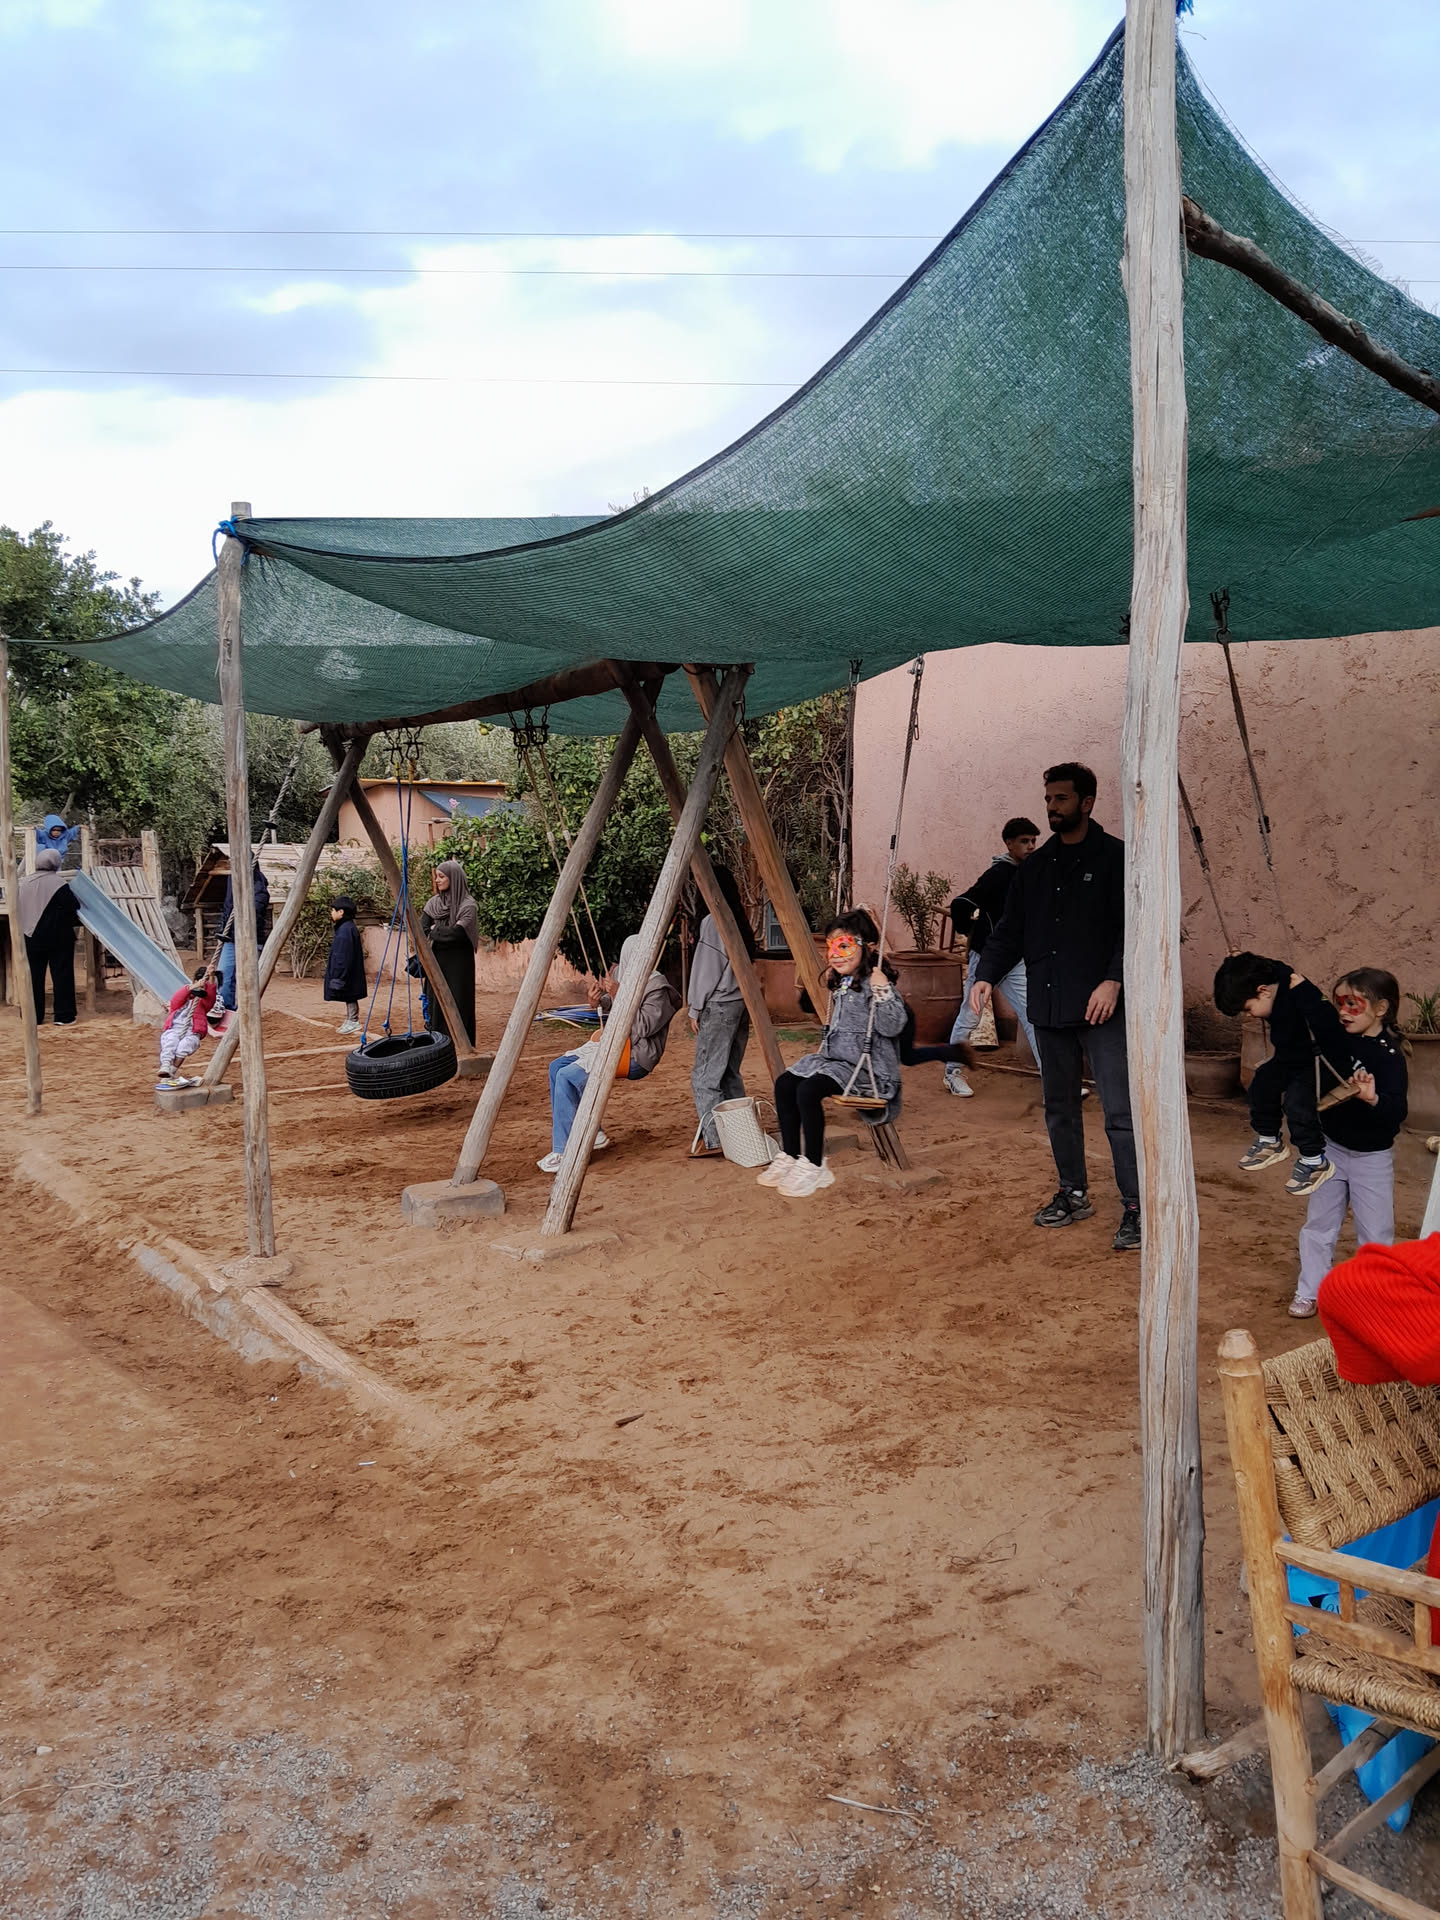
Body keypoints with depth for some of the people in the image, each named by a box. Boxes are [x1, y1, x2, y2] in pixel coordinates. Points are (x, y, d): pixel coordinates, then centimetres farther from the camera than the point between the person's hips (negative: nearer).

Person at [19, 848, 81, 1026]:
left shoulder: (24, 883, 4)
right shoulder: (60, 884, -13)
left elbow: (18, 910, 11)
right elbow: (72, 909, -13)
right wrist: (78, 921, 7)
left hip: (32, 938, 5)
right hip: (59, 938, -5)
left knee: (34, 976, 11)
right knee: (62, 975, 1)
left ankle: (34, 1016, 13)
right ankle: (63, 1016, 0)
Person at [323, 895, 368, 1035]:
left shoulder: (346, 930, -21)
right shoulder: (347, 927, 12)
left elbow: (343, 956, -23)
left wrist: (338, 976, -21)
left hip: (347, 973, -10)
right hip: (348, 974, 10)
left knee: (350, 997, -2)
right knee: (349, 997, 14)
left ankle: (353, 1022, 5)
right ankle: (350, 1021, 21)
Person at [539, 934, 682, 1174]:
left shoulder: (657, 987, -16)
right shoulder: (623, 976, 9)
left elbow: (643, 1026, -23)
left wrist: (619, 997, -25)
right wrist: (597, 1002, -5)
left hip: (635, 1056, -10)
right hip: (614, 1044, 10)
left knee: (568, 1077, -21)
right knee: (557, 1067, 1)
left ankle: (564, 1152, -15)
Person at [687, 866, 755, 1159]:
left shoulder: (711, 922, -12)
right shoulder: (742, 923, 10)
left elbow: (705, 969, -12)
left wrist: (696, 1008, -6)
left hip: (718, 1006, -8)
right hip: (742, 1003, 8)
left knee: (705, 1075, -6)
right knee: (730, 1073, 14)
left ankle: (713, 1139, -10)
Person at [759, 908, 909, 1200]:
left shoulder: (875, 983, -12)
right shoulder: (841, 983, 15)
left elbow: (893, 1026, -21)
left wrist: (882, 992, -31)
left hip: (867, 1067, -9)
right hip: (835, 1059, 9)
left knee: (809, 1091, -28)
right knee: (785, 1084, -5)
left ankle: (813, 1167, -16)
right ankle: (790, 1157, 3)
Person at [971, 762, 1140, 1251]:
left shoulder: (1116, 858, -3)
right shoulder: (1034, 868, 15)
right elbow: (1010, 931, 15)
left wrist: (1113, 979, -20)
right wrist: (987, 974, 0)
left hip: (1102, 1008, -6)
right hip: (1048, 1008, 6)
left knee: (1120, 1110, -8)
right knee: (1059, 1109, 14)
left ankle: (1135, 1207, -2)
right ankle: (1073, 1194, 27)